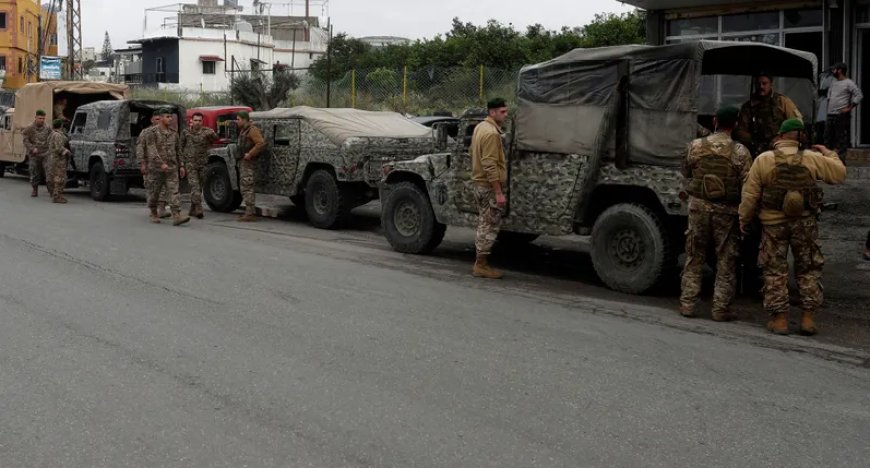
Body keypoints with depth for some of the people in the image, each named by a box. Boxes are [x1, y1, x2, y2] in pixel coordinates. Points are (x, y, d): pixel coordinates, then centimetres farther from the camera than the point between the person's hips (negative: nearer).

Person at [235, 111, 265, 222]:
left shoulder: (252, 130, -14)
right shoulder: (243, 130, 18)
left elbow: (261, 143, -25)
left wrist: (250, 154, -24)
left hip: (249, 162, -11)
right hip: (243, 162, 11)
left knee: (247, 188, -12)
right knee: (244, 187, 13)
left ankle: (250, 214, -12)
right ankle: (250, 211, 19)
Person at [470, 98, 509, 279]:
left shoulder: (480, 127, 11)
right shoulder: (492, 133, -20)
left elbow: (472, 151, 23)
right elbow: (490, 165, -25)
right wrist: (499, 192, -24)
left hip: (480, 183, 10)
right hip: (490, 186, -10)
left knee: (484, 225, 16)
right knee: (490, 227, -4)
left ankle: (479, 262, 22)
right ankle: (482, 266, 0)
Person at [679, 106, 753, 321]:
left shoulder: (696, 146, -3)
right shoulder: (740, 152, -10)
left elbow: (686, 172, 11)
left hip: (699, 207, 2)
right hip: (726, 212, -2)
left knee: (694, 258, 12)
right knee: (726, 262, 7)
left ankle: (687, 304, 13)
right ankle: (721, 309, 9)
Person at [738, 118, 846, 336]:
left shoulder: (763, 160, -7)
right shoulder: (812, 159, -5)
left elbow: (750, 194, -6)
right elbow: (840, 174, 5)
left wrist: (744, 219, 6)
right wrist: (829, 153, 20)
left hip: (773, 224, -1)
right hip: (804, 223, 1)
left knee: (775, 271, 8)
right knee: (809, 270, 13)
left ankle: (779, 318, 9)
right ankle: (808, 317, 12)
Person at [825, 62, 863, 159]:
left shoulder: (849, 83, -8)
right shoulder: (833, 83, 16)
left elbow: (859, 95, -13)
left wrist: (849, 108, -14)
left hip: (841, 115, -8)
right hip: (830, 114, 8)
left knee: (841, 139, -6)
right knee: (828, 137, 11)